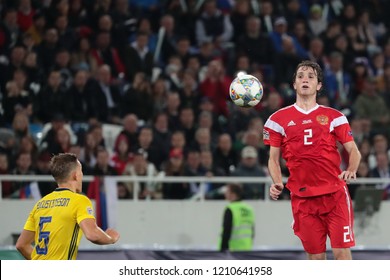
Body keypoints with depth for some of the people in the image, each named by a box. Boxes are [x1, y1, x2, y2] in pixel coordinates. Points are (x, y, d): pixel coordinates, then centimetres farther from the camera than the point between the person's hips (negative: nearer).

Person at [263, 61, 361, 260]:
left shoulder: (334, 117, 7)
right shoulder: (278, 119, 9)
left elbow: (353, 151, 9)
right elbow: (273, 159, 12)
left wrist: (351, 170, -12)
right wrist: (277, 183, -7)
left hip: (335, 193, -1)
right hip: (302, 197, 1)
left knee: (342, 251, -9)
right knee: (315, 255, 3)